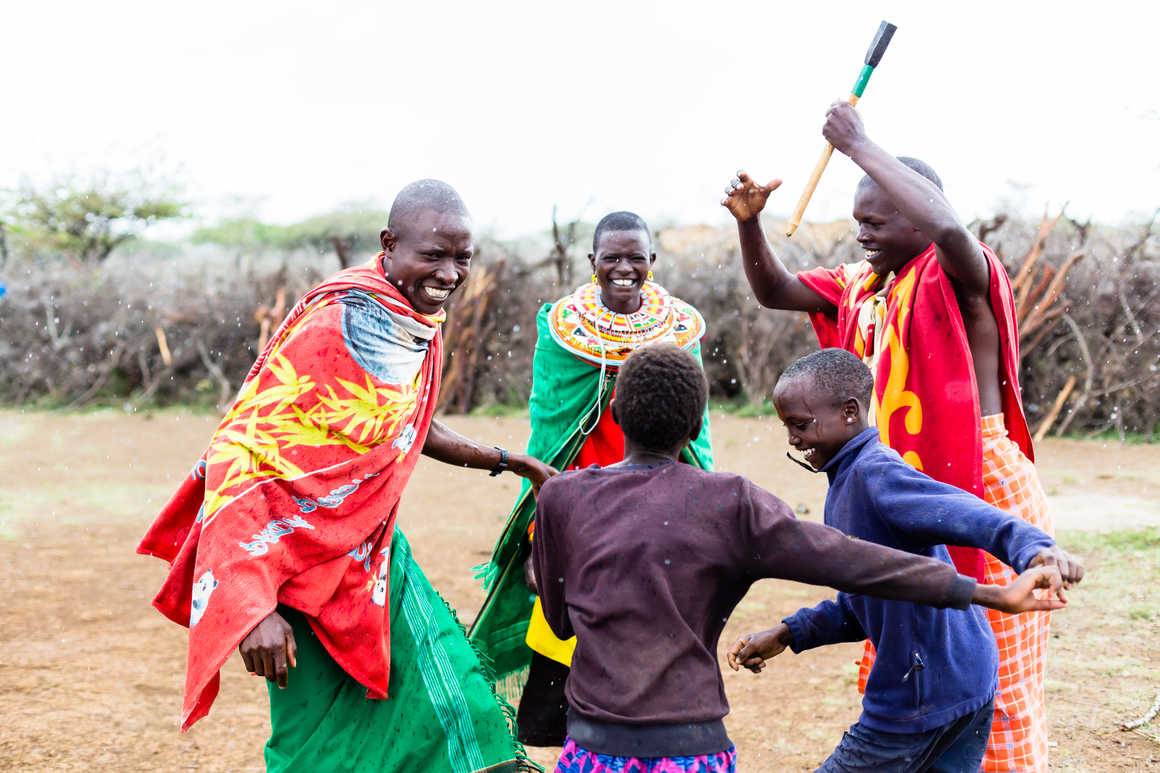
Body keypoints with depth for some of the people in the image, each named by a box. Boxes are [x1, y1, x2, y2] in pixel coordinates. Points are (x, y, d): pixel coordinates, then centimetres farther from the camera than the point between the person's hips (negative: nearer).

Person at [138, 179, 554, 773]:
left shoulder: (420, 322, 2)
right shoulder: (327, 329, -24)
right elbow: (236, 453, -25)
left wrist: (509, 462, 22)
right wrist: (253, 608, -30)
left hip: (371, 554, 8)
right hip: (299, 562, -8)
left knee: (450, 707, 8)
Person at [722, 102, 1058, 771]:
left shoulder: (960, 278, -15)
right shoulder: (864, 287, 9)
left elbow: (946, 225, -38)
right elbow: (775, 291, 14)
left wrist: (860, 145, -28)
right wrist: (749, 222, -5)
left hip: (981, 493, -8)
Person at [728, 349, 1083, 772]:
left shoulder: (876, 474, -19)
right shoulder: (848, 482, 13)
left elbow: (965, 514, -35)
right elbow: (862, 604, 19)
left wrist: (1033, 547, -53)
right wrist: (787, 634, 11)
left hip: (920, 696, -10)